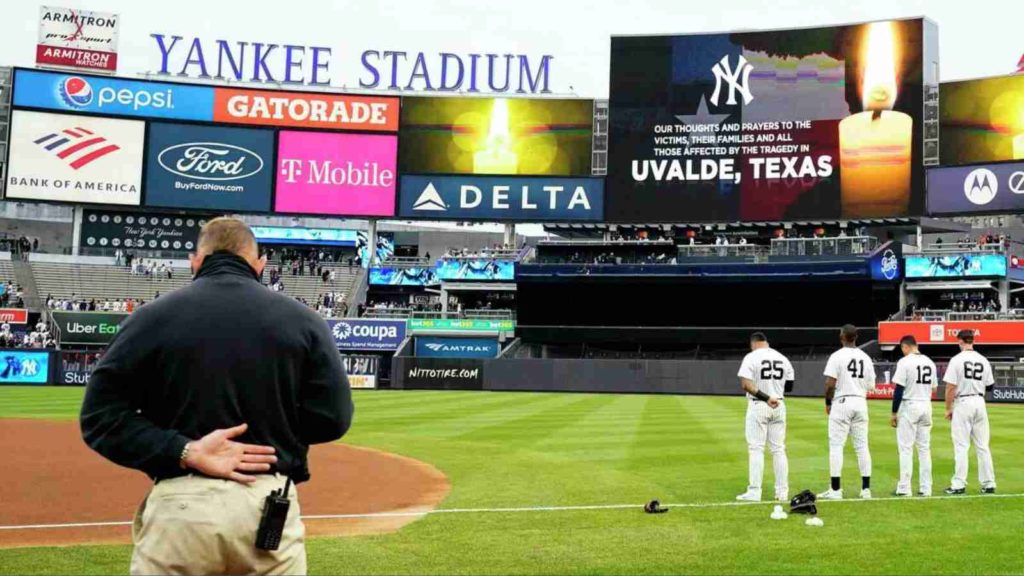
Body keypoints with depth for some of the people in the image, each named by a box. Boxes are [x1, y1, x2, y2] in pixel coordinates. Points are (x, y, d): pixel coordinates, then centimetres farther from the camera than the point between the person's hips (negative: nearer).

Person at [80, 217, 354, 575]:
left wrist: (186, 451, -9)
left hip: (179, 506, 0)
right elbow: (333, 418, -1)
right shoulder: (301, 320, 3)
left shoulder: (152, 317, 2)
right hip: (270, 506, 1)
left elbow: (100, 415, -4)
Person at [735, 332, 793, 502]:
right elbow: (789, 386, 14)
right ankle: (782, 492, 10)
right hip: (779, 406, 5)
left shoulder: (751, 357, -7)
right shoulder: (783, 358, 8)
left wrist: (766, 397, -19)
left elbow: (745, 385, -19)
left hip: (758, 406, -5)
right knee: (779, 449, 9)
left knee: (756, 448, -2)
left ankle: (754, 492, -5)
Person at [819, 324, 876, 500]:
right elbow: (870, 386, 8)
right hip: (861, 403, 5)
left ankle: (835, 490, -6)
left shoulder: (837, 356, -8)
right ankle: (866, 489, 9)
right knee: (862, 446, 9)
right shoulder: (866, 358, 9)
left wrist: (828, 403, 0)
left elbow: (830, 384, -13)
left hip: (841, 402, -5)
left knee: (836, 445, -2)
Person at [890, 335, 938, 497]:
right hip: (926, 407, 6)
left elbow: (899, 390, -13)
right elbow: (933, 388, 13)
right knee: (924, 448, 10)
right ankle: (925, 488, 11)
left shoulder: (904, 362, -11)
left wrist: (894, 412, -8)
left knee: (905, 448, -2)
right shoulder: (929, 362, 9)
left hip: (909, 406, -6)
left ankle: (904, 488, -3)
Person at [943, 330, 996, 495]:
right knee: (983, 446, 9)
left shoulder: (957, 359, -8)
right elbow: (989, 385, 7)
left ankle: (959, 484, -4)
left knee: (961, 446, -2)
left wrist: (948, 408, -2)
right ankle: (989, 484, 11)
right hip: (980, 402, 4)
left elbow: (950, 387, -11)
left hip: (963, 402, -4)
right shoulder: (983, 360, 6)